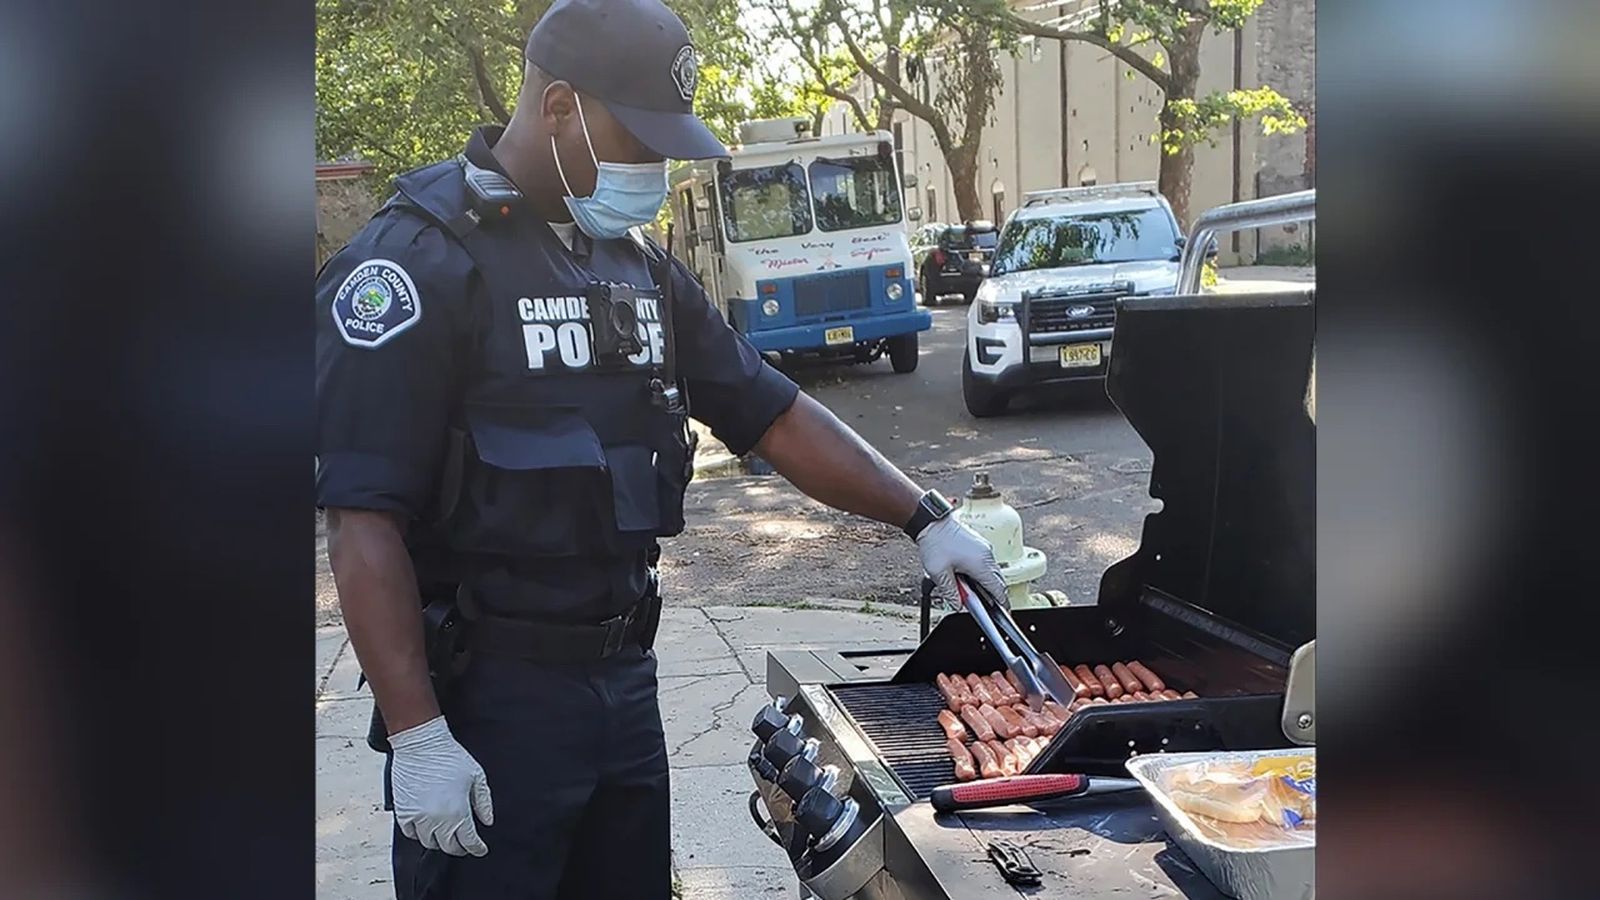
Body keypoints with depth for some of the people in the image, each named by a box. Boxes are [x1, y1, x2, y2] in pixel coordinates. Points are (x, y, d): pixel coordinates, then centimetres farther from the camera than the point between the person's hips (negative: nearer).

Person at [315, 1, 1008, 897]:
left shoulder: (641, 266, 9)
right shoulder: (420, 262, -14)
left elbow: (774, 415, 13)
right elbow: (365, 521, -17)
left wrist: (925, 517, 5)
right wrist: (416, 737, -20)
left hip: (625, 677, 7)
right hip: (488, 698, -7)